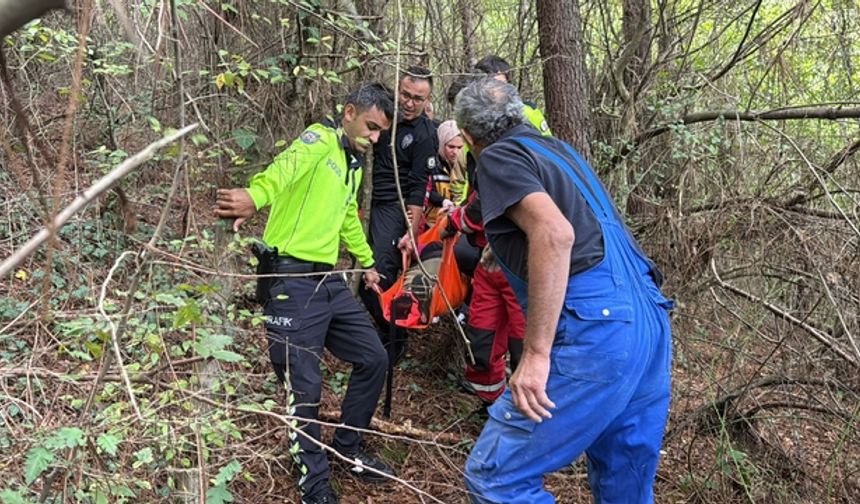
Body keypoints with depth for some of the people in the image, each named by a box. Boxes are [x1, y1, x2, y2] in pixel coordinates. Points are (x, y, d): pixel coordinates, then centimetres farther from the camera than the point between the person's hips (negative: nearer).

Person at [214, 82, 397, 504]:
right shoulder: (319, 139, -10)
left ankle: (348, 448, 30)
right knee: (304, 385, -4)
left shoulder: (354, 163, 17)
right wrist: (254, 196, -55)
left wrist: (367, 262, 45)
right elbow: (287, 166, -34)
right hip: (291, 279, -9)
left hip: (328, 279, 9)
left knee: (373, 358, 11)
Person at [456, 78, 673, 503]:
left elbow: (555, 232, -19)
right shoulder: (556, 148, 24)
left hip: (596, 327, -9)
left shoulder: (498, 157, 0)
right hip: (647, 320, 9)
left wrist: (536, 353, -21)